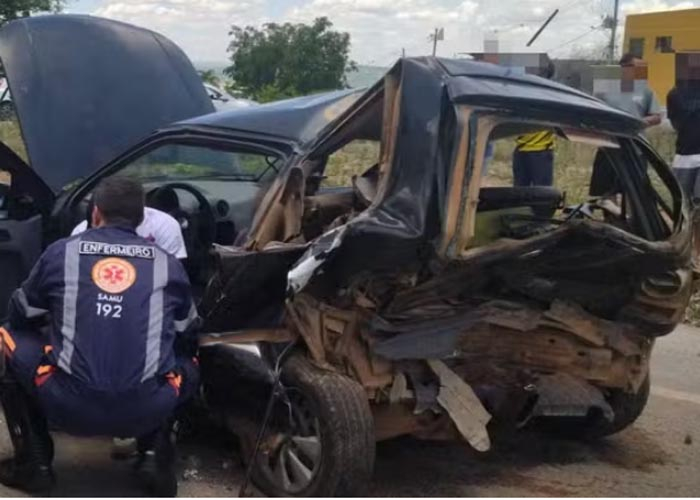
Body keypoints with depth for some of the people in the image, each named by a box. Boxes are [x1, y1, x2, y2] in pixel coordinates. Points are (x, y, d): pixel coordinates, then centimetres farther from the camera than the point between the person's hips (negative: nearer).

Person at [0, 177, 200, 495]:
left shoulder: (60, 252, 8)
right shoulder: (168, 264, 11)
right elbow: (187, 335, 24)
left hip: (69, 407, -1)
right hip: (146, 412, 1)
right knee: (187, 360, 32)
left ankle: (34, 463, 21)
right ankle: (156, 455, 12)